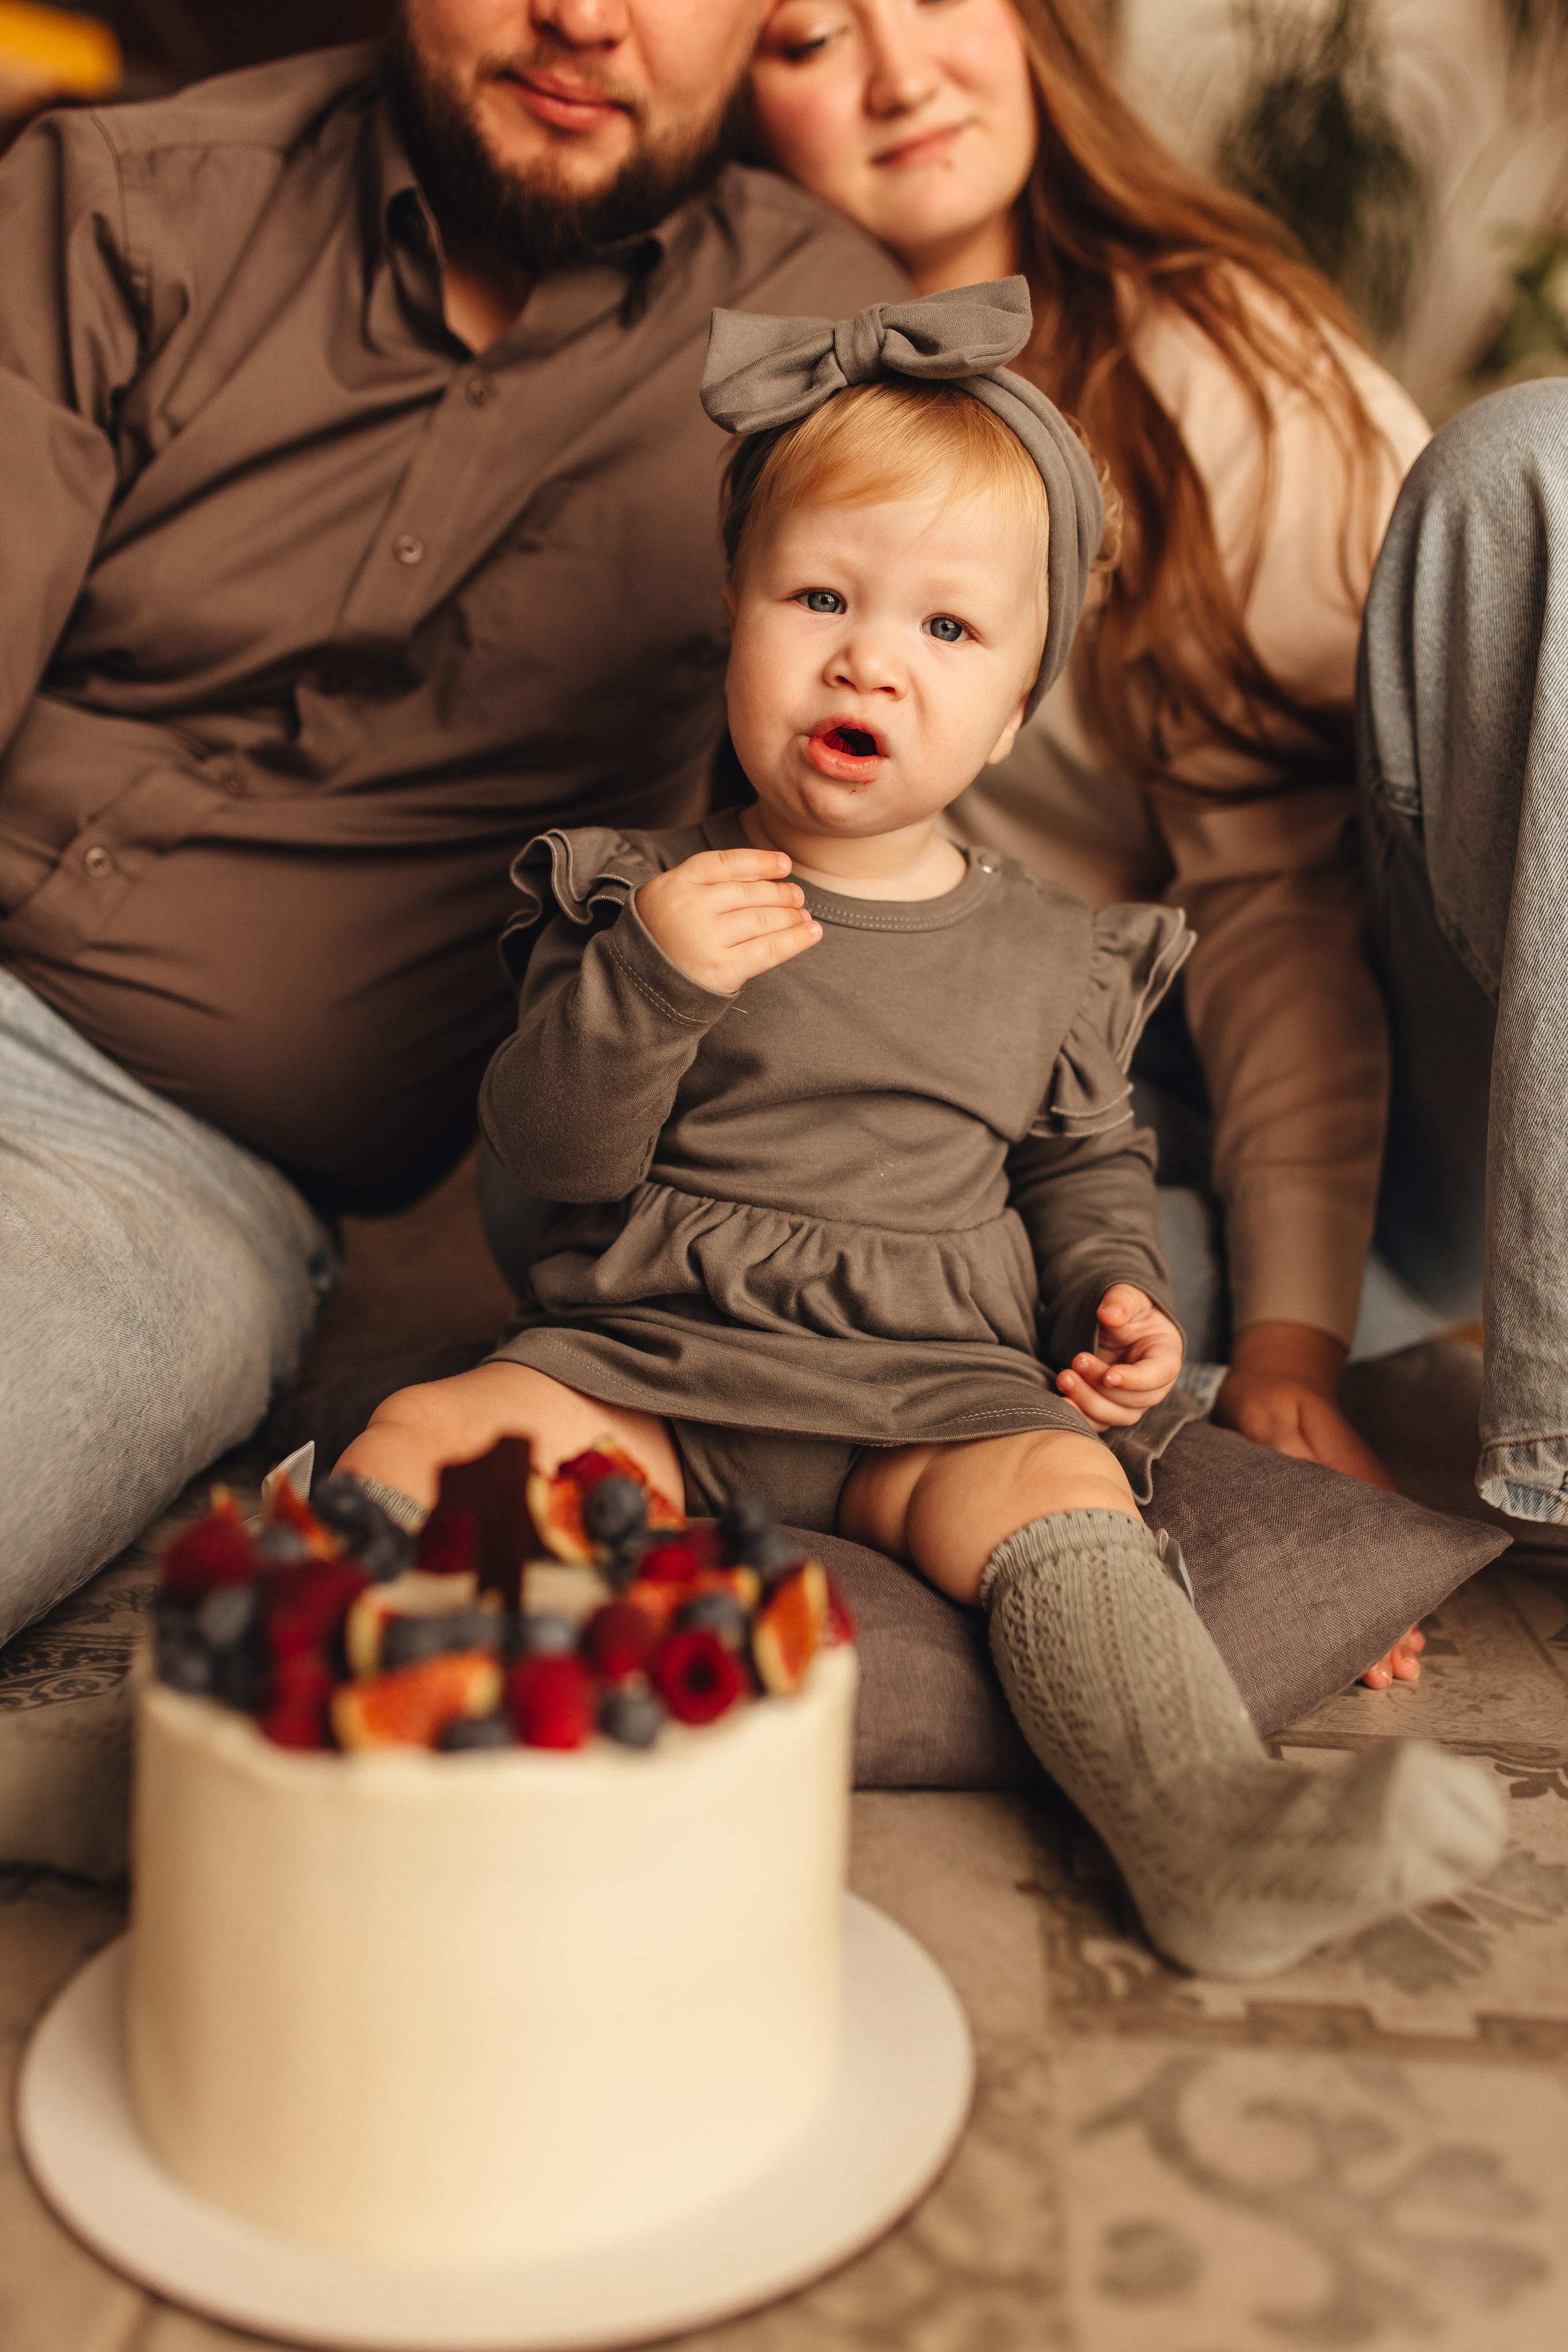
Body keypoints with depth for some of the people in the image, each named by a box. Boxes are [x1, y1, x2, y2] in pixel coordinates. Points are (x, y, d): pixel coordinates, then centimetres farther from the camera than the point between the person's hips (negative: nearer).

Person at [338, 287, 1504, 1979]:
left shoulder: (1055, 958, 11)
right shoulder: (647, 899, 5)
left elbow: (1085, 1159, 23)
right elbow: (553, 1156, -2)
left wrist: (1114, 1288, 2)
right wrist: (643, 986, -19)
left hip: (934, 1395, 0)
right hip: (643, 1358, 0)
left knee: (1055, 1491, -28)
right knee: (427, 1439, -24)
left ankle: (1207, 1835, -40)